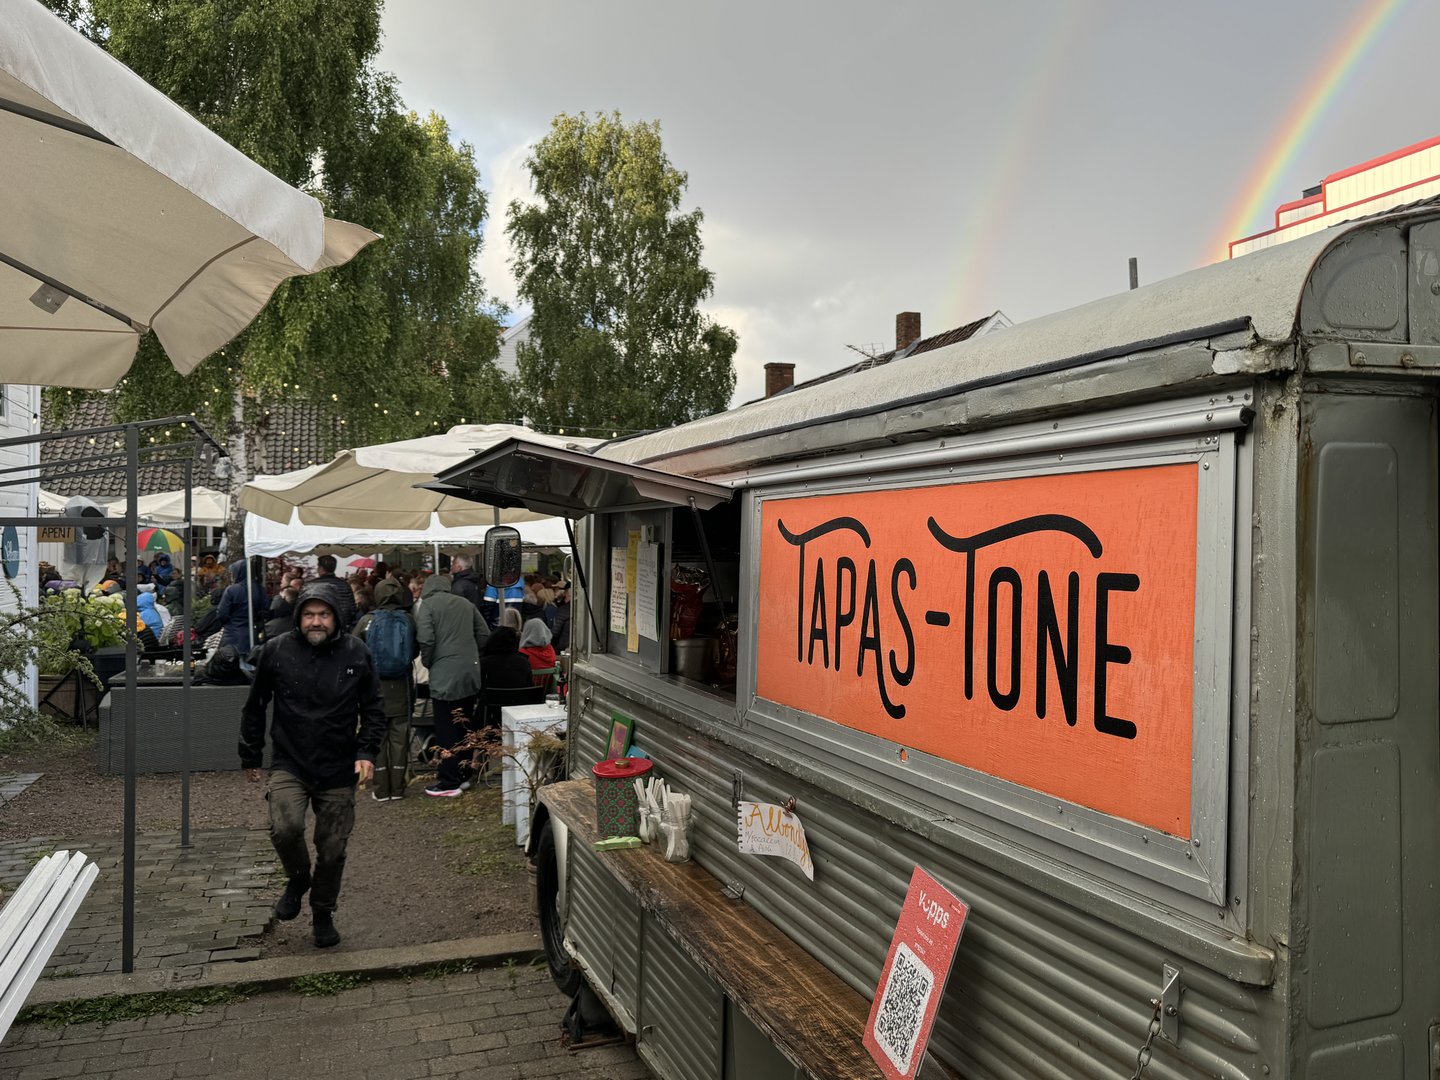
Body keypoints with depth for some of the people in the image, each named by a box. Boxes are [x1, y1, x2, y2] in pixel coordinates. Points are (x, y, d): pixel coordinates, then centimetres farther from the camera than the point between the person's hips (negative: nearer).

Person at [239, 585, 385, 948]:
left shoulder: (356, 653, -2)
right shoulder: (276, 651, -3)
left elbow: (373, 708, 6)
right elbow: (254, 708, 8)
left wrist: (367, 751, -6)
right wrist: (250, 757, 11)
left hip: (339, 769, 1)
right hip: (289, 764, -1)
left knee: (332, 849, 7)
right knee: (285, 827, -23)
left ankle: (323, 915, 31)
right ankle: (297, 879, 10)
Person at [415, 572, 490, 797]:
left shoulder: (428, 604, -4)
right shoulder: (466, 604, 11)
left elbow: (426, 640, -14)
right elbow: (484, 634, 11)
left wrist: (427, 662, 3)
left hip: (445, 675, -6)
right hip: (471, 672, 6)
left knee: (446, 731, 0)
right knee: (464, 727, 16)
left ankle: (449, 782, 2)